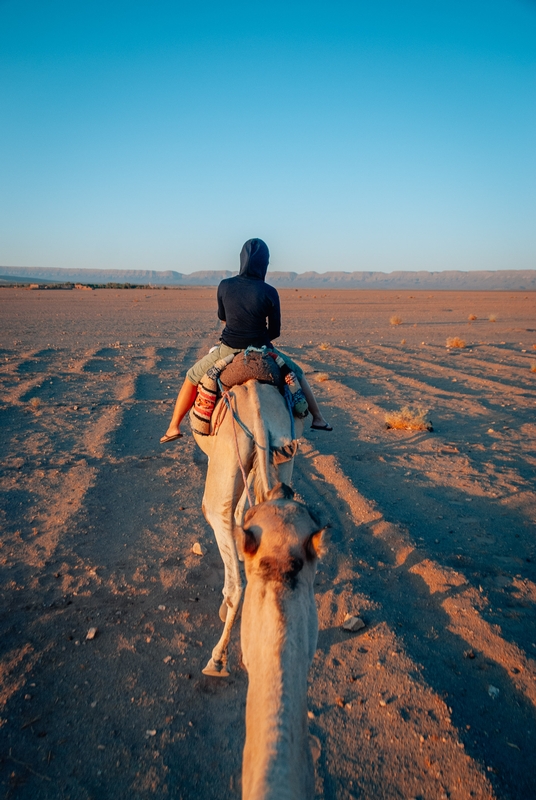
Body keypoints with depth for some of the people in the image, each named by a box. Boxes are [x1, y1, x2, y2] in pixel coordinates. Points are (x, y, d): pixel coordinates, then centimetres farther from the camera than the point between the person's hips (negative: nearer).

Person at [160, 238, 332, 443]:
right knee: (296, 374, 26)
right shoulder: (269, 292, -12)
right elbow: (275, 331, -3)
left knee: (192, 377, 24)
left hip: (228, 350, 1)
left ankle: (174, 426, 22)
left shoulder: (225, 286, -6)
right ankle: (317, 418, 30)